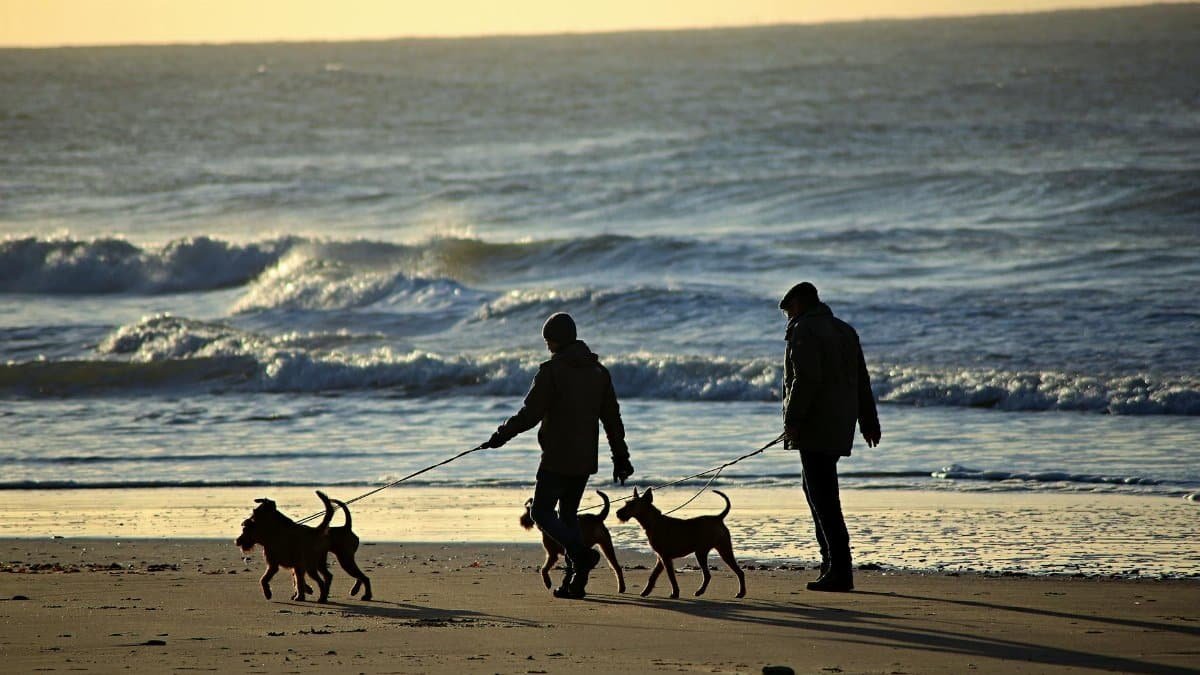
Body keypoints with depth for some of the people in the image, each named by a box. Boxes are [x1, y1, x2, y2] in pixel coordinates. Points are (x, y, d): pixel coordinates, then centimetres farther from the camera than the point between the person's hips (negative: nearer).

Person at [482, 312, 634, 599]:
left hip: (557, 459, -7)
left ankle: (581, 554, -19)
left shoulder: (551, 371, -12)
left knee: (542, 512, 2)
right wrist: (621, 457, 16)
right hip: (585, 459, 7)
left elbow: (529, 414, -15)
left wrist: (501, 435, -3)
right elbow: (613, 418, 11)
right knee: (569, 514, 15)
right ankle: (574, 582, 7)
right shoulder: (598, 371, 9)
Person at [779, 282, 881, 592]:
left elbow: (806, 379, -20)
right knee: (817, 488, 22)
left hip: (815, 427, -9)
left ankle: (840, 570, -14)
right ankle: (831, 558, 21)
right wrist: (869, 422, 21)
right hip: (841, 427, 9)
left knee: (823, 496, -9)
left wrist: (792, 420, -18)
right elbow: (862, 381, 19)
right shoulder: (845, 330, 18)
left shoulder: (804, 331, -9)